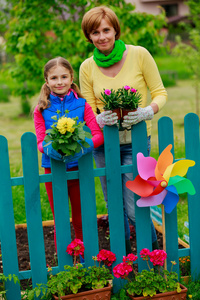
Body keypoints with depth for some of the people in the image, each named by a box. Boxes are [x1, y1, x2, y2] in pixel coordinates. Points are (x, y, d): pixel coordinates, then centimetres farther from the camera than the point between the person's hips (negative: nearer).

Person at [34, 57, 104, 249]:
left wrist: (84, 146, -30)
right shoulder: (41, 109, 0)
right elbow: (40, 141, -4)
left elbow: (98, 135, -9)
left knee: (81, 221, 12)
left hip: (78, 168, 0)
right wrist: (49, 148, -28)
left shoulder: (82, 105, -1)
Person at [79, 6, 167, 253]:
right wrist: (100, 119, -18)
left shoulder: (139, 55, -7)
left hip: (135, 141, -3)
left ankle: (154, 252, 21)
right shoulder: (87, 67, 0)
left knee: (134, 209, -6)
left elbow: (160, 93, -2)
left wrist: (148, 112, -23)